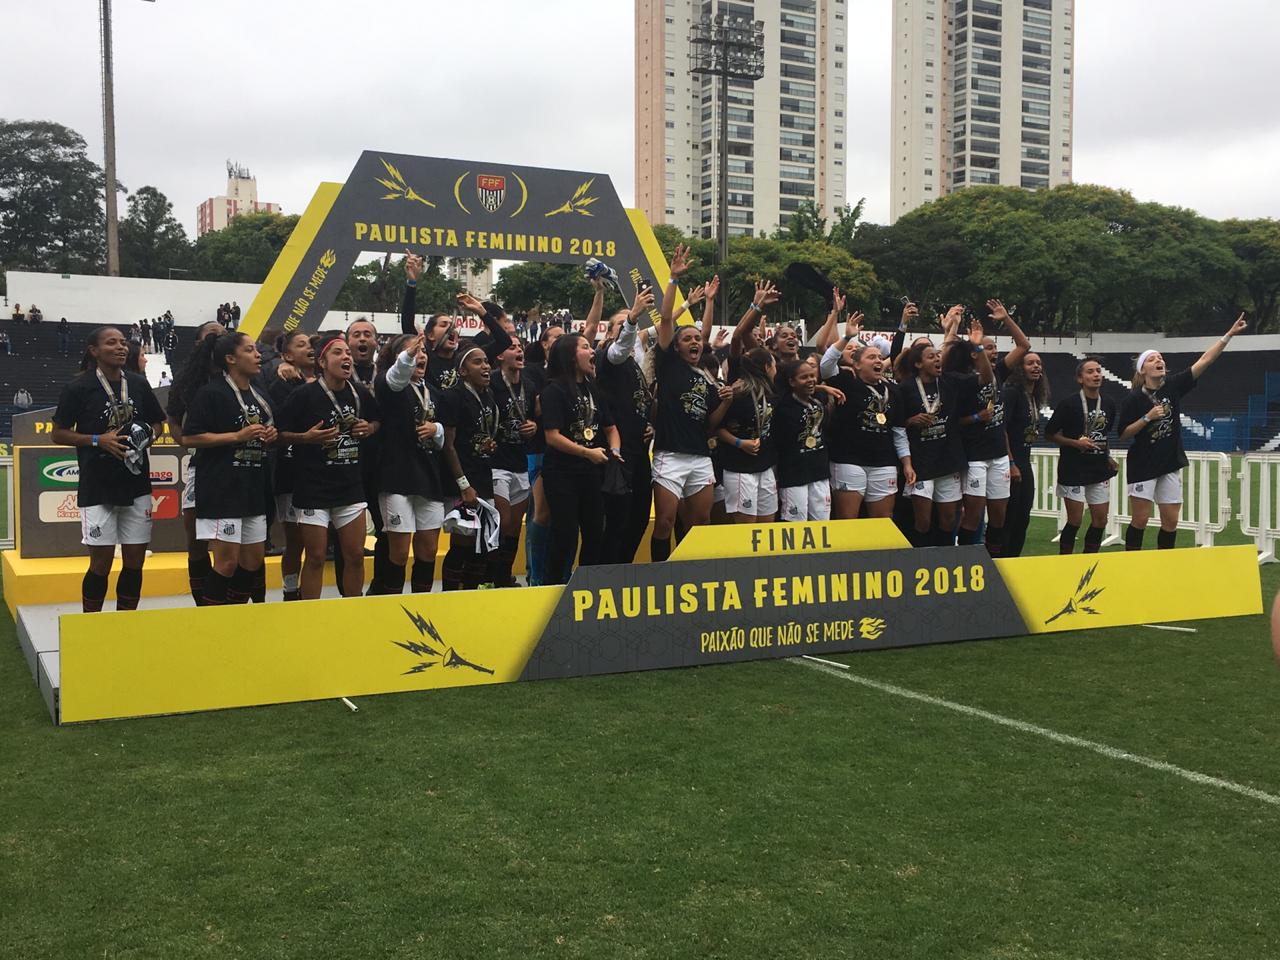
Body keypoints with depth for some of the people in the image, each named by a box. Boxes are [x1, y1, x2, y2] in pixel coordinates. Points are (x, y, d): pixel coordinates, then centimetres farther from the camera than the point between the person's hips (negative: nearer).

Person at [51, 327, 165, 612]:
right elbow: (58, 433, -2)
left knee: (135, 560, 7)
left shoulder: (138, 384, 7)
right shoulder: (79, 387, -5)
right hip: (97, 488, -4)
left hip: (136, 484, 4)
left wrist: (147, 435, -4)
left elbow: (158, 424, 18)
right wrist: (98, 440, -15)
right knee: (101, 562, -1)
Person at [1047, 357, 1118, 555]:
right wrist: (1076, 443, -16)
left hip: (1099, 470, 5)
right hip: (1073, 470, -5)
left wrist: (1107, 457, 12)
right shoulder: (1068, 403, -11)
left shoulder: (1109, 404, 6)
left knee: (1100, 520, 6)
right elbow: (1050, 434, -6)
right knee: (1075, 520, -3)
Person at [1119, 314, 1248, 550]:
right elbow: (1123, 434, -8)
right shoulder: (1134, 398, -10)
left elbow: (1205, 360, -4)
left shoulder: (1173, 386, 0)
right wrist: (1148, 417, -20)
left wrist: (1229, 334, -11)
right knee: (1140, 521, -1)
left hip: (1171, 464, 4)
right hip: (1143, 466, -4)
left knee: (1171, 522, 6)